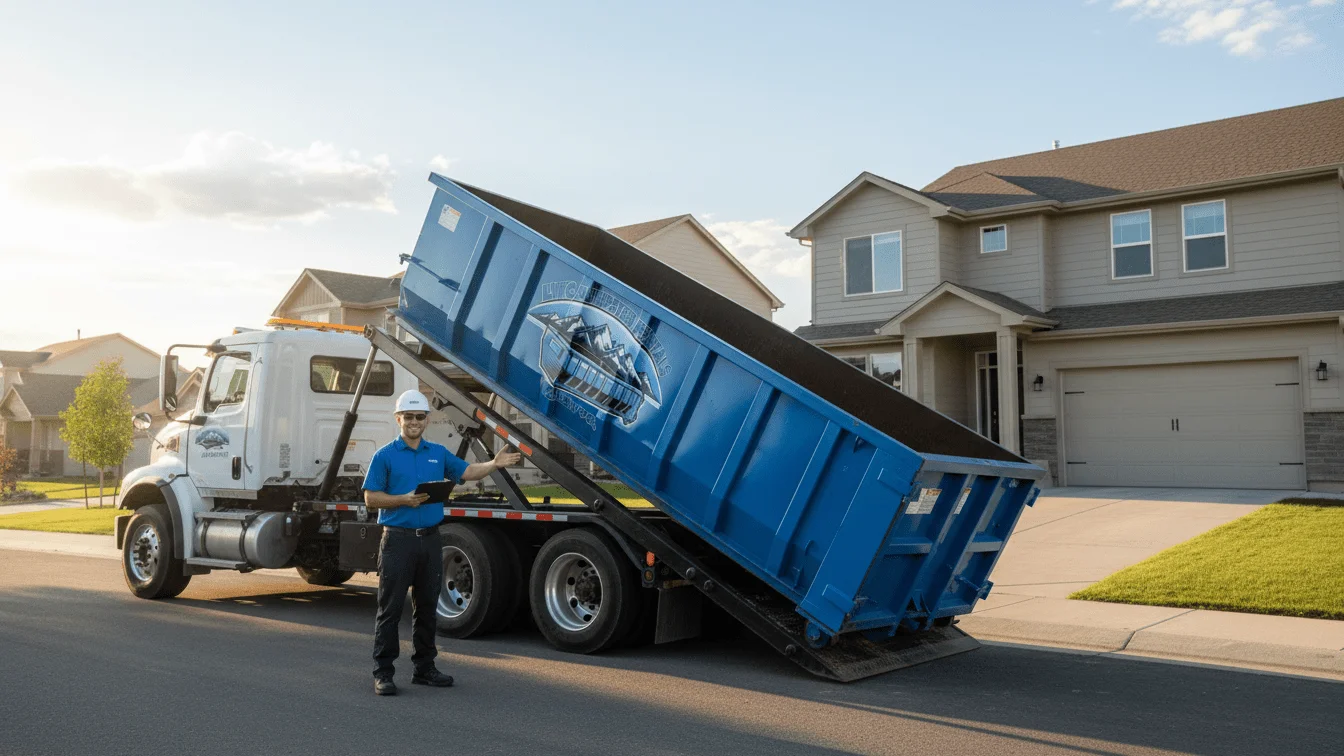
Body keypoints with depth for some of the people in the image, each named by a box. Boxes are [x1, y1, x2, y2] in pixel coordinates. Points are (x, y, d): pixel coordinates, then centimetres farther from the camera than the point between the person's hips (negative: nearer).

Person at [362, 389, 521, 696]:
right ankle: (382, 673, 6)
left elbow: (468, 471, 11)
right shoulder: (385, 456, -2)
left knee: (427, 607, 12)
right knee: (390, 608, -1)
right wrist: (404, 500, -19)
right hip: (399, 540, -5)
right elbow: (371, 498, -5)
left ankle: (424, 668, 22)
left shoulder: (438, 453, 12)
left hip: (430, 539, 5)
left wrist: (495, 464, -6)